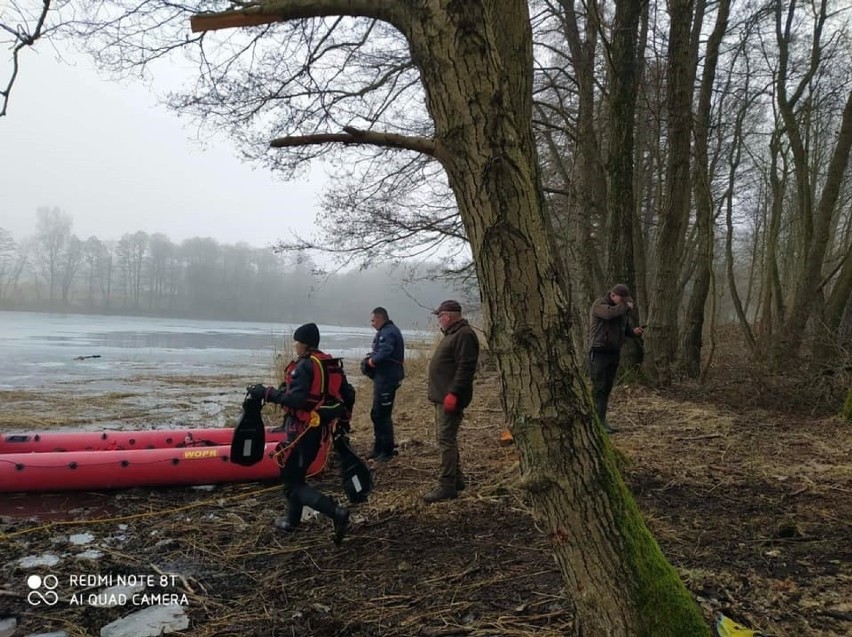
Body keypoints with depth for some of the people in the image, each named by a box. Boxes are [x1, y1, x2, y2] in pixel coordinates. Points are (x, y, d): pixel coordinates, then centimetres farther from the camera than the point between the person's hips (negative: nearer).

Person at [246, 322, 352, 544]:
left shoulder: (304, 365, -16)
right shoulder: (332, 364, 9)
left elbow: (297, 399, -27)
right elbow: (349, 395, 12)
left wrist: (267, 393, -20)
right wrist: (343, 422, 21)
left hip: (301, 429, -9)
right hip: (319, 429, 9)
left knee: (292, 482, 0)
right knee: (296, 474, 23)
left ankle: (336, 512, -14)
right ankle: (292, 521, 33)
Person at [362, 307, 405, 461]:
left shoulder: (389, 332, -16)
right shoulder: (384, 331, 18)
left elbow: (384, 353, -30)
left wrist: (371, 360, -12)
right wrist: (370, 360, -1)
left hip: (387, 379, -11)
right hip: (383, 378, 11)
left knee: (382, 415, -5)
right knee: (377, 414, 16)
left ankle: (387, 451, 4)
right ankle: (379, 448, 26)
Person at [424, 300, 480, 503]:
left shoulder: (464, 335, -15)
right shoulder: (452, 334, 18)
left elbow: (466, 367, -23)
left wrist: (453, 394, -26)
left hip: (450, 398, -11)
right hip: (443, 397, 11)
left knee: (446, 440, -9)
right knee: (445, 438, 17)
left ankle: (447, 486, -4)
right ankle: (456, 478, 27)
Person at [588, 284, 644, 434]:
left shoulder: (623, 309, 13)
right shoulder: (599, 304, -10)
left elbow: (627, 327, 21)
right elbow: (610, 313, -31)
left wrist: (634, 331, -3)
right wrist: (626, 306, -15)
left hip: (614, 352, 7)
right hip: (599, 352, -7)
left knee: (607, 388, 9)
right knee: (599, 387, -10)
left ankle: (602, 420, 15)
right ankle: (597, 422, -11)